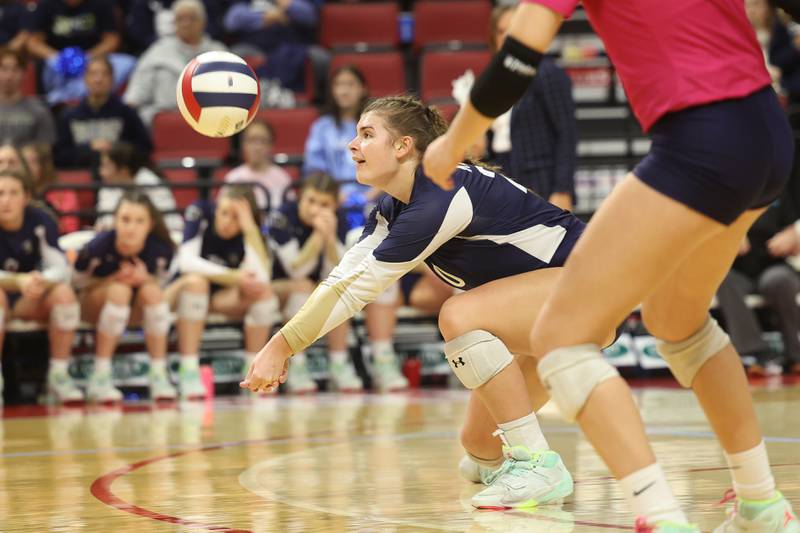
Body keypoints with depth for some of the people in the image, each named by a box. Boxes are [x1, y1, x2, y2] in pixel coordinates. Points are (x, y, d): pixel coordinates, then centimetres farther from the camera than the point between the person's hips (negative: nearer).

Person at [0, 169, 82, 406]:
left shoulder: (40, 221, -12)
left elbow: (61, 268, -19)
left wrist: (40, 281, -42)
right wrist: (19, 281, -45)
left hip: (30, 300, 2)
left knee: (64, 293, -27)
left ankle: (58, 376, -18)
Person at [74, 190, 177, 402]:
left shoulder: (160, 249, -21)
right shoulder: (98, 247, -27)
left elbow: (159, 283, -3)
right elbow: (79, 283, -12)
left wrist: (144, 278, -27)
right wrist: (114, 279, -29)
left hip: (137, 309, 2)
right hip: (92, 305, -2)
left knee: (152, 291, -31)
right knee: (119, 290, -35)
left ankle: (159, 376, -22)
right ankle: (100, 378, -29)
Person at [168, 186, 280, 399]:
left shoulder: (250, 231, -12)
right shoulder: (200, 212, -18)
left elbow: (261, 277, -28)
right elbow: (187, 261, -28)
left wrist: (250, 230, -32)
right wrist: (234, 277, -32)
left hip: (223, 296, 3)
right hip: (183, 288, -3)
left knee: (263, 293, -24)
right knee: (196, 281, -36)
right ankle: (188, 373, -36)